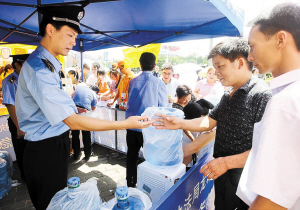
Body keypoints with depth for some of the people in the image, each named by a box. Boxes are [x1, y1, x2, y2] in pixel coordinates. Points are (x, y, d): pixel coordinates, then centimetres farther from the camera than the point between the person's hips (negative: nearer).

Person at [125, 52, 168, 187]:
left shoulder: (132, 82, 3)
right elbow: (163, 107, -3)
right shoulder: (158, 83, -8)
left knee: (131, 155, 17)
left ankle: (130, 184, 32)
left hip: (131, 126, 4)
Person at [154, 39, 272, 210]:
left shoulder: (262, 94, -21)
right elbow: (209, 122, 9)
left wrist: (227, 162, -25)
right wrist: (180, 124, -4)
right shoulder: (228, 96, 7)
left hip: (244, 178, -8)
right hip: (221, 172, 8)